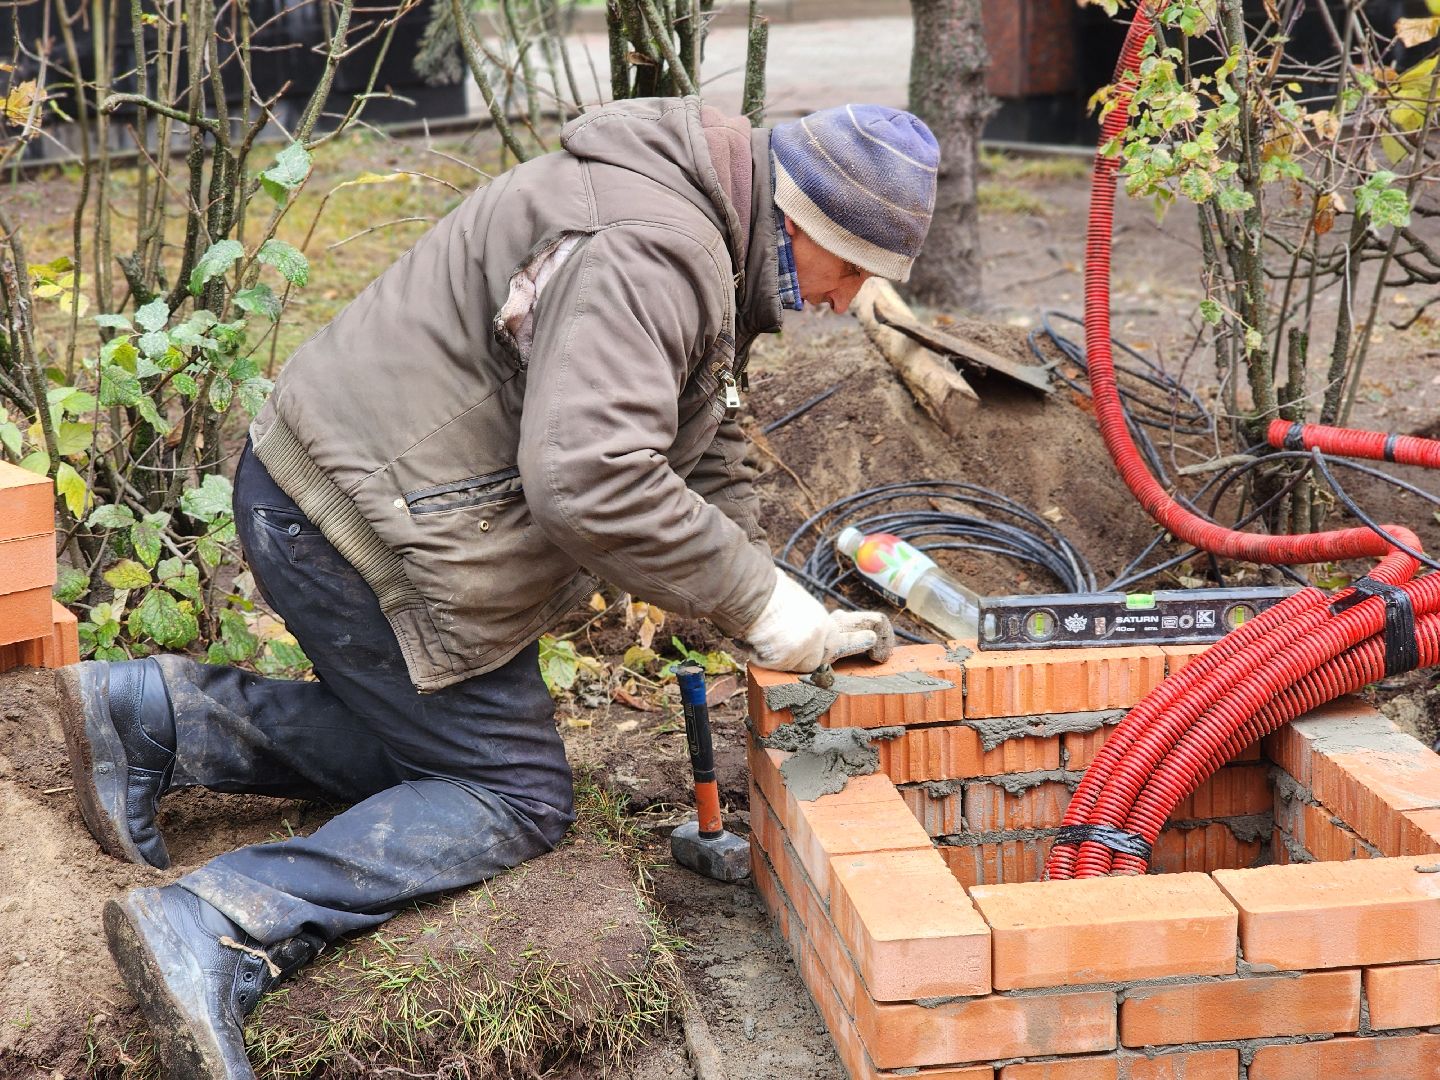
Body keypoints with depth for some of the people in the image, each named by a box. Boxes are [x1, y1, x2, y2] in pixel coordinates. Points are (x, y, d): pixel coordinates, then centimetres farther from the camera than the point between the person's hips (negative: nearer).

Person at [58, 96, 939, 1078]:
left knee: (423, 743, 21)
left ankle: (154, 715, 15)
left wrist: (768, 593, 7)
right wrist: (760, 602, -24)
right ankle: (218, 931, -16)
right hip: (364, 529, -11)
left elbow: (705, 447, 19)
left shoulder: (706, 248, 12)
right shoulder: (645, 251, -24)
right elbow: (588, 481, -35)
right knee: (512, 798, -3)